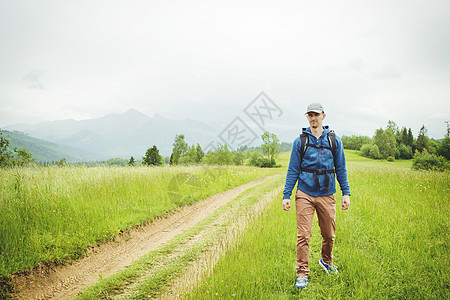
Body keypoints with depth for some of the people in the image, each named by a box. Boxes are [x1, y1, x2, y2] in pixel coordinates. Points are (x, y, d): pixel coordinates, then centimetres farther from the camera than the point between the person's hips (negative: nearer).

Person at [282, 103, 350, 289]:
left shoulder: (334, 140, 6)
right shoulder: (300, 141, 3)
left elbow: (341, 169, 11)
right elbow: (293, 170, 4)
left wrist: (346, 193, 4)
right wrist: (286, 195, 0)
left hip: (326, 195, 2)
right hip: (305, 194, -1)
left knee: (329, 234, 11)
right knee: (303, 235, -6)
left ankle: (326, 261, 38)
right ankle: (302, 274, 5)